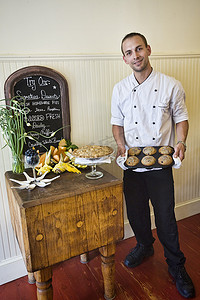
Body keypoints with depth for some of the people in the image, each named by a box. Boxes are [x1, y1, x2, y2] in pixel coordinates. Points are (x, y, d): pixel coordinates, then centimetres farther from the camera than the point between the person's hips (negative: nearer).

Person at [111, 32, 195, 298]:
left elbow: (181, 117, 6)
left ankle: (176, 265, 28)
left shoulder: (171, 86, -3)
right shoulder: (120, 89, 4)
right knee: (135, 213, 15)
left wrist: (181, 142, -11)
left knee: (166, 218, 3)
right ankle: (145, 245, 45)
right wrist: (121, 144, -5)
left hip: (161, 164, -2)